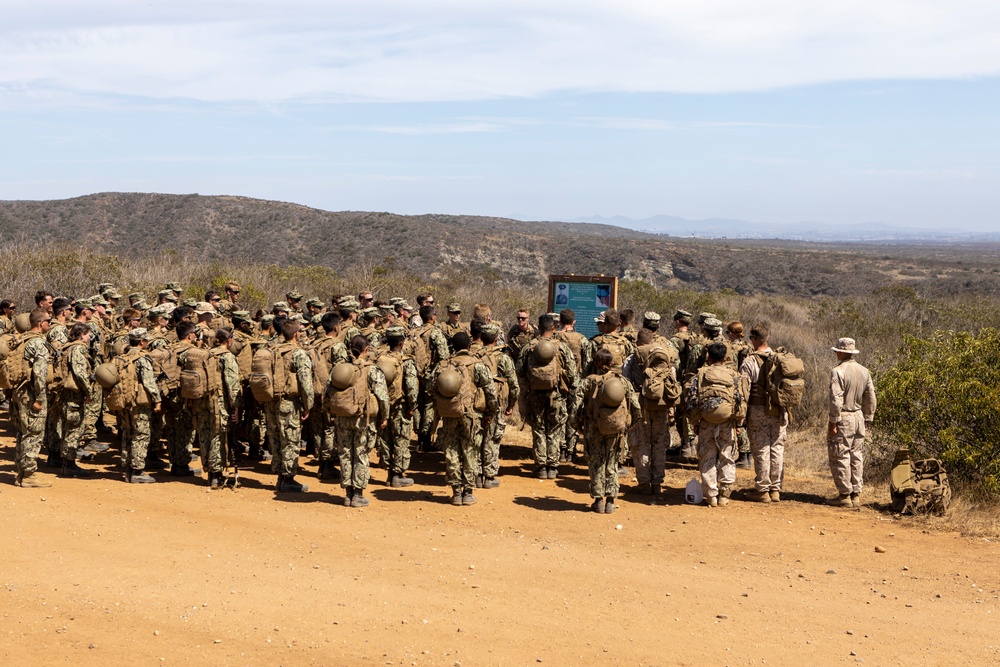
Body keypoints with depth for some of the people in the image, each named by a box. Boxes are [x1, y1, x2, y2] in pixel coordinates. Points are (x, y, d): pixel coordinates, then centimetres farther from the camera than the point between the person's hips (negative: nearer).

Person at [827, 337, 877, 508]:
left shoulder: (838, 371, -14)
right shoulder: (864, 371, 9)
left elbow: (836, 399, -19)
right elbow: (871, 399, 11)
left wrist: (833, 422, -15)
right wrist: (867, 420, 18)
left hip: (843, 419, -7)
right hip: (859, 417, 7)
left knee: (840, 457, -1)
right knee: (856, 457, 11)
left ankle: (844, 495, 0)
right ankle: (856, 495, 14)